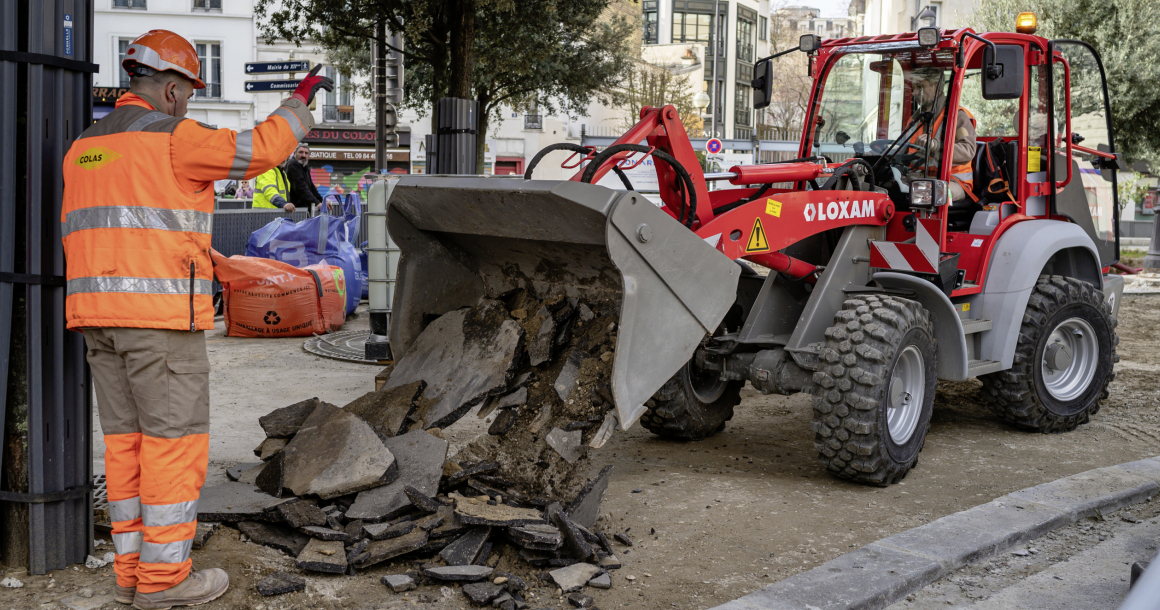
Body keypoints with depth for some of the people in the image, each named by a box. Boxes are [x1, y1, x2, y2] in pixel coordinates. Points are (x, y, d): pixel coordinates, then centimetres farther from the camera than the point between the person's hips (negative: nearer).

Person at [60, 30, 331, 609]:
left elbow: (79, 235, 18)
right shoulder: (170, 137, -8)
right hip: (159, 312, -8)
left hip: (99, 312, 8)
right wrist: (300, 101, 8)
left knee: (128, 440, 12)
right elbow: (258, 150, -7)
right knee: (176, 441, -1)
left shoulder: (84, 148, 16)